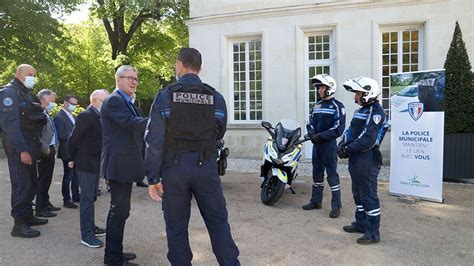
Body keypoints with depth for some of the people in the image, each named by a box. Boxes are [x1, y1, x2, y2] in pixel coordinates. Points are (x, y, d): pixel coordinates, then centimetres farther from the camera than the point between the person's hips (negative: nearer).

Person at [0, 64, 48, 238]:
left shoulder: (27, 94, 18)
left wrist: (35, 147, 12)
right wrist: (22, 150, -23)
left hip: (30, 146, 9)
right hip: (19, 148, -9)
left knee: (31, 182, 14)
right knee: (21, 184, -7)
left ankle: (28, 216, 26)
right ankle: (19, 224, 0)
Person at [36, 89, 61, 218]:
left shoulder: (46, 114, 14)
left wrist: (53, 148, 15)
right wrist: (45, 148, -19)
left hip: (50, 150, 9)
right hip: (45, 152, -9)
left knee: (47, 179, 17)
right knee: (42, 179, -2)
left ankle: (45, 203, 28)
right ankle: (40, 208, 6)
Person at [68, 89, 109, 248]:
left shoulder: (99, 116, 10)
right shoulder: (86, 116, -17)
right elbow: (73, 139, -15)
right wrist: (72, 159, -6)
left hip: (96, 164, 9)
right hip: (86, 164, -9)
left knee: (91, 198, 17)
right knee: (87, 199, -3)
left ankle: (91, 228, 30)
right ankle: (86, 235, 4)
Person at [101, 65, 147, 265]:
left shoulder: (126, 102, 19)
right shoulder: (113, 100, -12)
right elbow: (131, 122, -27)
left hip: (125, 164, 10)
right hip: (119, 164, -10)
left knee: (118, 209, 17)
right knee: (120, 210, -4)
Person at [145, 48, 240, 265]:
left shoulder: (164, 97, -5)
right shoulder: (216, 98, 1)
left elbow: (155, 141, -8)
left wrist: (153, 178, -2)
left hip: (174, 168, -1)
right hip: (206, 168, 1)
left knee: (176, 227, 12)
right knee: (218, 223, 12)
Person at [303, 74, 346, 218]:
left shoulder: (337, 106, -9)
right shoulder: (317, 105, 14)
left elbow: (339, 128, -16)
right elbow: (311, 122, 15)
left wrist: (321, 136, -20)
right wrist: (312, 133, -6)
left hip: (329, 144, -7)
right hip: (316, 144, 7)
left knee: (332, 175, -2)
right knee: (317, 173, 14)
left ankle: (336, 205, 7)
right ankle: (316, 201, 26)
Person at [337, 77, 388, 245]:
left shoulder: (376, 112, -15)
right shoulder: (361, 111, 16)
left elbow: (368, 139, -24)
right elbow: (351, 131, 15)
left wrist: (348, 149, -18)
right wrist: (342, 144, -3)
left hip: (367, 160, -10)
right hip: (356, 160, 10)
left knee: (368, 196, -4)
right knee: (358, 193, 19)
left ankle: (373, 233, 6)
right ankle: (361, 223, 34)